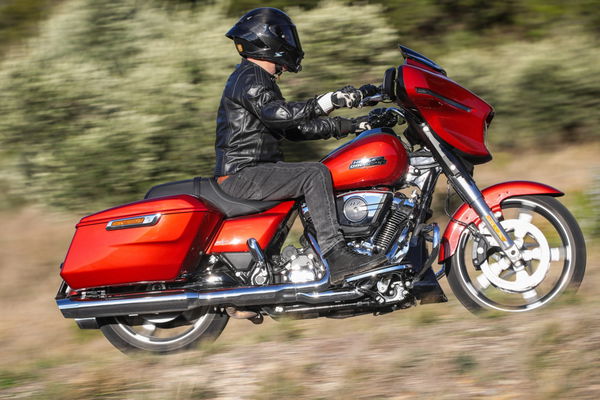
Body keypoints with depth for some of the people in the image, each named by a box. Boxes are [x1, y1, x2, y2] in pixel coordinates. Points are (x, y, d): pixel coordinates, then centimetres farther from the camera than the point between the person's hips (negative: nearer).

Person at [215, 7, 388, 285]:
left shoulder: (260, 79, 23)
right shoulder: (249, 77, -10)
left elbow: (293, 129, 22)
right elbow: (277, 113, -29)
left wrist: (347, 125, 13)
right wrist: (326, 102, -38)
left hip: (254, 171, 11)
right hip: (241, 175, -11)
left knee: (317, 175, 15)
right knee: (315, 175, -25)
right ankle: (335, 257, -33)